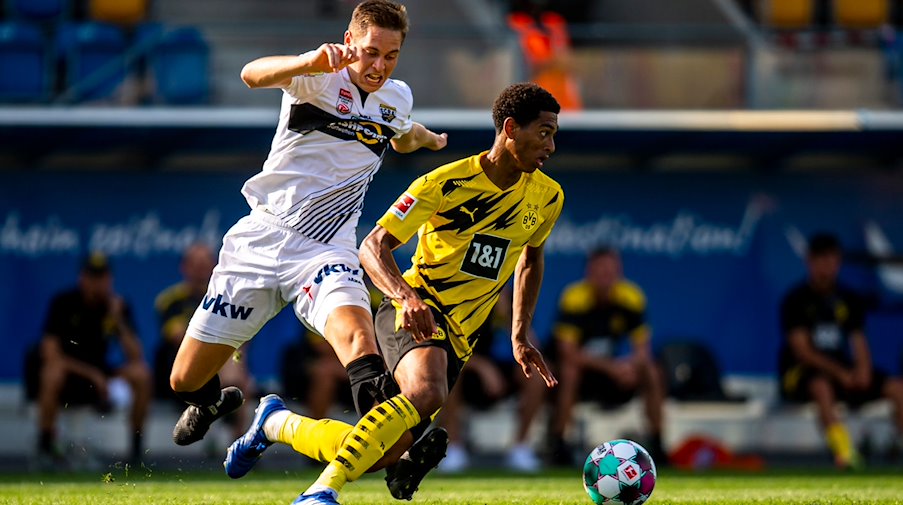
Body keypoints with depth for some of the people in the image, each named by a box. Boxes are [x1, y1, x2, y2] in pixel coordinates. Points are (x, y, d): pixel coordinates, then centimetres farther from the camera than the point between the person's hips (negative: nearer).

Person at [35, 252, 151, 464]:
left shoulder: (118, 306, -4)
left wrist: (118, 320, -23)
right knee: (53, 373, -39)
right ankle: (45, 446, -26)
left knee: (141, 374, -23)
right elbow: (50, 355, -19)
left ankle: (137, 445, -12)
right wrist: (92, 374, -25)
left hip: (98, 373, 3)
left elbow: (136, 357, -12)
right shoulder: (63, 303, -13)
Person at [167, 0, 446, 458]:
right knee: (185, 380, 7)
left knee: (353, 327, -35)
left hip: (326, 249, 2)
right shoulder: (319, 77, -9)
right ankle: (212, 401, 42)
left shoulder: (396, 99, 10)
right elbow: (253, 75, -33)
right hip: (262, 236, -2)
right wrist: (311, 61, -52)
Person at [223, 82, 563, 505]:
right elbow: (373, 247, -15)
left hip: (459, 337, 6)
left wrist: (520, 335, 20)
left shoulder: (546, 197, 3)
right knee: (426, 392, -39)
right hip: (415, 312, -6)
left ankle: (275, 422, 24)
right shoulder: (448, 182, -13)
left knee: (379, 453, -3)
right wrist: (407, 296, -34)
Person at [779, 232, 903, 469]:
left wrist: (863, 368, -16)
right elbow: (802, 350, -14)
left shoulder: (849, 300, 9)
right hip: (799, 372, -6)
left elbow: (859, 343, 7)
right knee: (822, 385, -41)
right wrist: (840, 373, -24)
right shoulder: (795, 300, -8)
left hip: (841, 368, 6)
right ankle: (844, 453, -51)